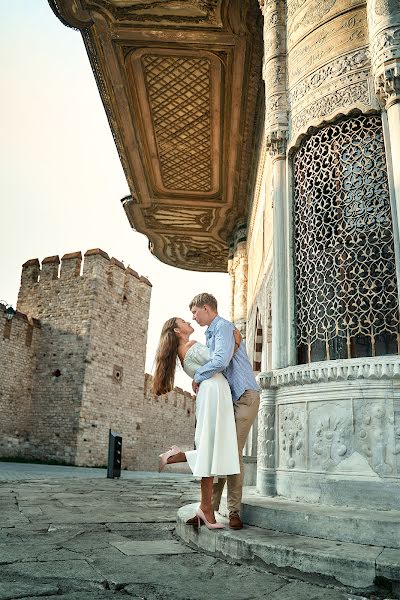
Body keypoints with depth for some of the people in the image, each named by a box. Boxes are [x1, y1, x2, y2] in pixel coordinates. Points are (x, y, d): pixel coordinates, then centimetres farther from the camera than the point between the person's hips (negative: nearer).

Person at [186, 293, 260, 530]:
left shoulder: (223, 326, -9)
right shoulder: (211, 333, 22)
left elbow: (221, 360, -24)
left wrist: (197, 378, -11)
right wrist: (201, 380, 3)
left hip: (244, 396, -9)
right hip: (226, 399, 9)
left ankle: (234, 511, -1)